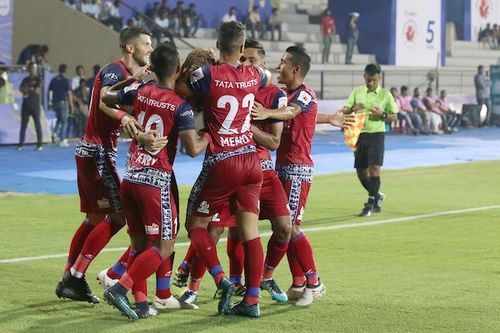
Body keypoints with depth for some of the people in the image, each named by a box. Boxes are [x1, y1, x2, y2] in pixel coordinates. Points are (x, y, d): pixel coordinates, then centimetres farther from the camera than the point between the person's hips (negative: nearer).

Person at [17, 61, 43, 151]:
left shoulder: (38, 79, 1)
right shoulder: (25, 79, 12)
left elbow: (37, 91, -11)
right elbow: (21, 89, -3)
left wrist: (27, 90, -1)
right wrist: (32, 89, -9)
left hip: (35, 105, -3)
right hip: (25, 105, 3)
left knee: (37, 125, -2)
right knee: (23, 125, 1)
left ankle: (39, 144, 0)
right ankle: (21, 144, 2)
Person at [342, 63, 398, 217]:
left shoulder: (385, 94, -1)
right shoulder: (357, 92, 6)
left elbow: (394, 116, 4)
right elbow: (345, 110, 4)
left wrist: (382, 114, -16)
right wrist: (353, 108, -18)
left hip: (376, 134, -3)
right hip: (359, 134, 3)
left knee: (374, 167, -14)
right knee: (361, 172, 7)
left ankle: (370, 204, -6)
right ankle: (377, 196, 29)